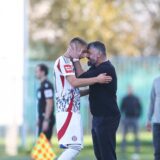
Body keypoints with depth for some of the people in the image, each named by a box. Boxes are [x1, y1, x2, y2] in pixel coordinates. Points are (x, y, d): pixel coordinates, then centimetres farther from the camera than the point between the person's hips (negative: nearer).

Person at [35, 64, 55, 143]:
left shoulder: (47, 85, -14)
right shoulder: (42, 85, 16)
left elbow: (50, 103, -20)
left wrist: (46, 120, -23)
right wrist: (39, 118, 21)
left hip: (47, 119, -10)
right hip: (43, 118, 10)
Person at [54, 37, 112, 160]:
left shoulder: (68, 62, 22)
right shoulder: (64, 61, -8)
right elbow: (74, 82, -22)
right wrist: (97, 79, -17)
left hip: (71, 111, 10)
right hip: (68, 112, -10)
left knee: (74, 146, 8)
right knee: (75, 146, -15)